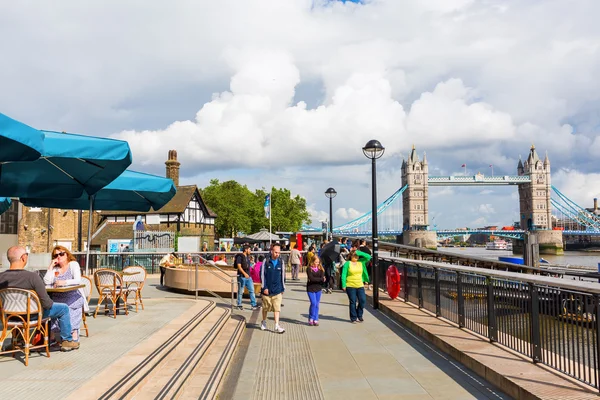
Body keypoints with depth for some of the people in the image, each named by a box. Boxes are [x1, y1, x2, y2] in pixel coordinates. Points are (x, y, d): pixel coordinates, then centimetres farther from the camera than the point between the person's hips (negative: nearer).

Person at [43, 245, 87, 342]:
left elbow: (78, 280, -10)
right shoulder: (54, 268, 17)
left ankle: (74, 338, -24)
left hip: (73, 297, -4)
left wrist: (64, 282, -26)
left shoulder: (73, 264, 5)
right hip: (57, 297, 4)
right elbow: (46, 282, 2)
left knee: (70, 310, -30)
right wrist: (51, 266, 2)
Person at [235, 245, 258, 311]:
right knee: (240, 291, 2)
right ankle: (239, 305, 14)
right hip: (242, 277, -7)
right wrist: (244, 273, -29)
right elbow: (239, 266, -18)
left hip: (248, 276, 7)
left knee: (252, 290, 3)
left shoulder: (247, 257, 15)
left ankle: (254, 305, 5)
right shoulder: (239, 257, -9)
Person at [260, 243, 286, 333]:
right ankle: (264, 322, 33)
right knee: (265, 307, 14)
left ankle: (277, 326, -5)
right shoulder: (266, 261, -4)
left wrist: (282, 289, 9)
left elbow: (283, 276, 9)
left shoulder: (281, 262, 3)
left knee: (277, 308, -5)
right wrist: (264, 287, -8)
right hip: (267, 290, -1)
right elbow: (262, 274, -4)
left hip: (277, 290, 1)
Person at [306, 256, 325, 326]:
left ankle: (316, 319, 12)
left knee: (317, 304, 5)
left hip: (318, 289, 4)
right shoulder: (309, 268, -4)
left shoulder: (320, 269, 7)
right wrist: (320, 279, -11)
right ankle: (311, 318, 5)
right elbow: (311, 278, -15)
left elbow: (323, 279, -4)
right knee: (313, 303, -12)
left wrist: (315, 279, -18)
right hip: (310, 288, -4)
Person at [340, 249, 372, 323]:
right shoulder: (347, 264, -5)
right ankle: (353, 318, 14)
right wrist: (344, 285, -11)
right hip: (350, 286, -4)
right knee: (352, 302, 3)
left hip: (360, 286, 4)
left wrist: (359, 252, -9)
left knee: (363, 301, 2)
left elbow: (368, 257, -3)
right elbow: (343, 275, -6)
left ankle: (359, 316, 21)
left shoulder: (361, 262, 7)